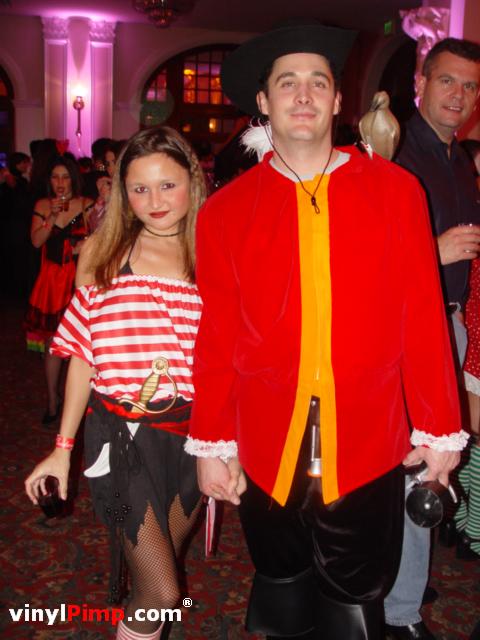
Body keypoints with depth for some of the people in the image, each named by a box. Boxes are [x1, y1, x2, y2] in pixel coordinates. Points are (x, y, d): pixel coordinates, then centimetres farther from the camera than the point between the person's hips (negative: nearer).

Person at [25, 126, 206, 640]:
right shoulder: (103, 252, -1)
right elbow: (83, 355, 2)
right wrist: (63, 446, 2)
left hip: (190, 434, 2)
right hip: (121, 434, -2)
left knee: (158, 571, 19)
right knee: (160, 592, -3)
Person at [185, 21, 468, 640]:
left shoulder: (395, 190, -1)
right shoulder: (226, 210, 0)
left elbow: (423, 318, -1)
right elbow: (216, 336, 1)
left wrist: (439, 428, 1)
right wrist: (210, 443, 3)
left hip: (367, 446, 0)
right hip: (267, 450, 1)